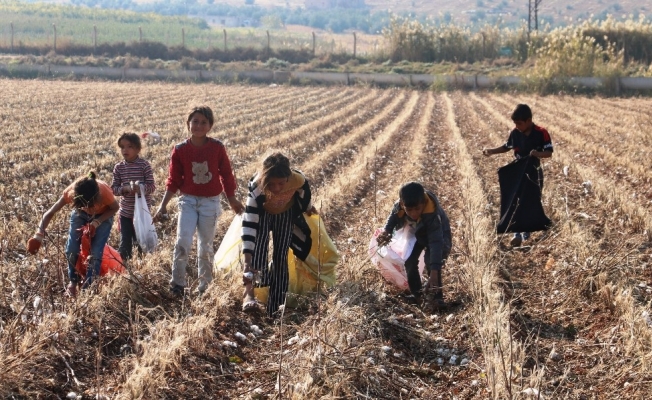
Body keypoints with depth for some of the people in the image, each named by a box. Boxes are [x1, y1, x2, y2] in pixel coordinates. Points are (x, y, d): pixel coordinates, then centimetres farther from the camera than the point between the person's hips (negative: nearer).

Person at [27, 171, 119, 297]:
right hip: (80, 214, 2)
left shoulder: (104, 192, -41)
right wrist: (38, 236, -38)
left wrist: (95, 223, -30)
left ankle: (88, 287, 1)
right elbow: (51, 212, -26)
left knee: (96, 253, -13)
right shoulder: (71, 191, -36)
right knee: (71, 250, -7)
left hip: (103, 216, -2)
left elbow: (115, 208, -19)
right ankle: (73, 281, 17)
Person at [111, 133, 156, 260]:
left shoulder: (145, 165, -8)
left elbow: (152, 186, -10)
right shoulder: (118, 167, 0)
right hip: (125, 212, 2)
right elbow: (114, 188, 0)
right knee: (125, 243, 7)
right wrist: (124, 189, -20)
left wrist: (141, 188, -29)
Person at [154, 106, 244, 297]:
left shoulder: (217, 147, -6)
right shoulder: (180, 150, -5)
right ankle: (177, 284, -2)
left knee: (205, 246, 8)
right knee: (183, 242, -14)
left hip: (211, 202, 0)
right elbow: (173, 181, 1)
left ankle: (204, 285, 21)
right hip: (188, 201, 0)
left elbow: (226, 175, 6)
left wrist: (232, 200, 14)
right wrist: (163, 205, -5)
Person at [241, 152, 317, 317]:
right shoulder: (257, 187, -43)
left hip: (286, 213, 2)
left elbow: (303, 191, -11)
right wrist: (247, 263, -51)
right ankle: (249, 293, -35)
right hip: (261, 212, -2)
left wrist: (308, 207, 11)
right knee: (259, 246, -28)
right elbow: (249, 225, -45)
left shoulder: (298, 180, -38)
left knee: (281, 256, 2)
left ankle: (275, 311, 10)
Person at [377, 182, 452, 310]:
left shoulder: (432, 213, -46)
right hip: (416, 234, 5)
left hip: (438, 234, -5)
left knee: (431, 260, -25)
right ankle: (416, 293, 17)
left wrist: (434, 272, -57)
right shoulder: (399, 206, -32)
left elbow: (436, 242, -50)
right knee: (409, 260, -4)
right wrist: (386, 231, -22)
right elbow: (393, 217, -5)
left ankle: (436, 297, -13)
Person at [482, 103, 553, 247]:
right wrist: (491, 151, -3)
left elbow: (549, 153, -14)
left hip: (535, 173, -2)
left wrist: (538, 153, -35)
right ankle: (517, 234, -11)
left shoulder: (541, 133, -16)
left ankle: (527, 233, 26)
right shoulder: (515, 133, -7)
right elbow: (507, 147, 10)